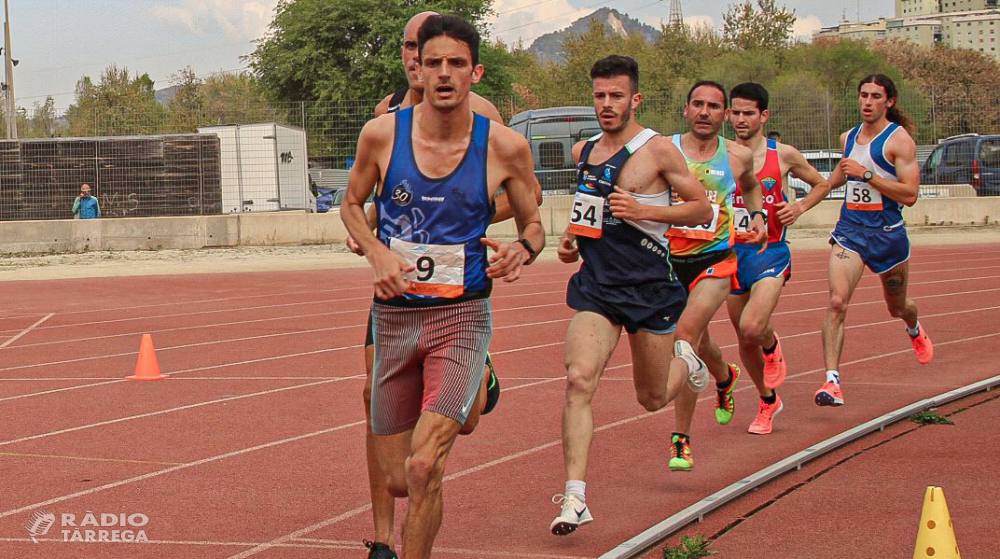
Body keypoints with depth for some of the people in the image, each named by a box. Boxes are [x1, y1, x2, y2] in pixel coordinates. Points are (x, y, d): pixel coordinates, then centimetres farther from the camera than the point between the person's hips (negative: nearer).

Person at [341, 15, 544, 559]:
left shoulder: (505, 146, -7)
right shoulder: (382, 134, -5)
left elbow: (533, 223, 7)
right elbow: (352, 204, 12)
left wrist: (522, 249, -16)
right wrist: (377, 254, -8)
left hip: (462, 316, -2)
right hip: (394, 315, 2)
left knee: (423, 467, -20)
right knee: (397, 481, 10)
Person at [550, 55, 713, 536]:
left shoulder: (657, 149, -8)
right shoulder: (583, 151, 9)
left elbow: (702, 209, -6)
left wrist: (644, 211, -19)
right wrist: (571, 238, 9)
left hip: (650, 286, -3)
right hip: (596, 285, 3)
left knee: (652, 398, 12)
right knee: (579, 379, -20)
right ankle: (575, 499, -20)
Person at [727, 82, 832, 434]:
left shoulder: (784, 156, -2)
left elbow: (821, 185, 13)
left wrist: (799, 208, -5)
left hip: (770, 254, -3)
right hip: (731, 255, 3)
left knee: (752, 328, -25)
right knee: (744, 339, 10)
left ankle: (772, 346, 12)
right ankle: (768, 402, 32)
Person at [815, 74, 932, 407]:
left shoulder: (899, 139, -10)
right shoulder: (848, 138, 9)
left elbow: (910, 194, -19)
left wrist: (866, 174, -23)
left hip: (887, 232, -3)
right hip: (849, 229, 3)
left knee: (897, 308, 18)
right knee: (837, 302, -20)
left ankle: (915, 331, 56)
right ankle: (832, 381, -25)